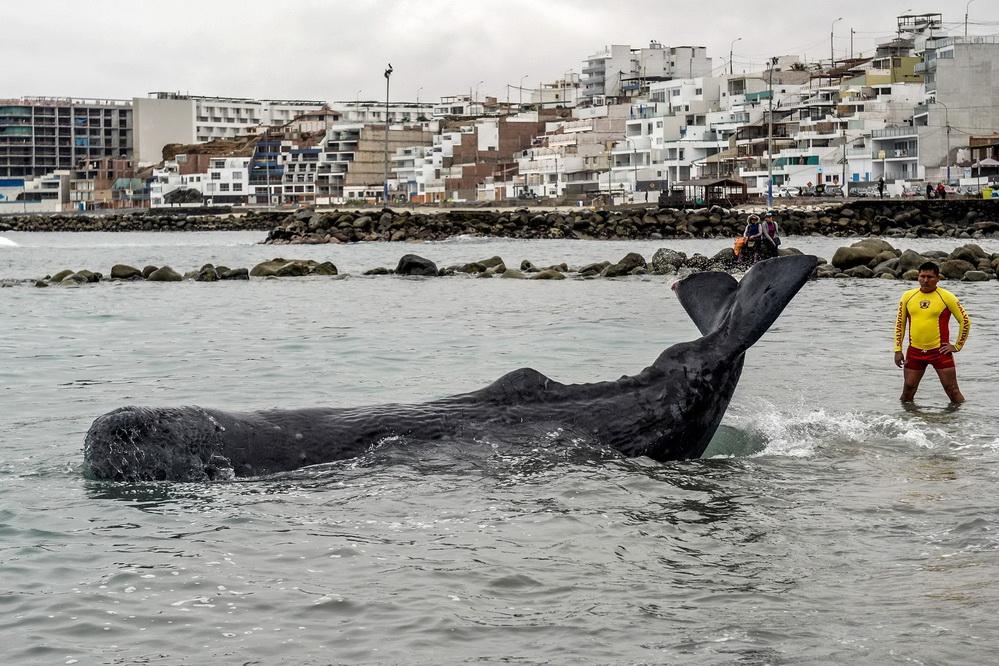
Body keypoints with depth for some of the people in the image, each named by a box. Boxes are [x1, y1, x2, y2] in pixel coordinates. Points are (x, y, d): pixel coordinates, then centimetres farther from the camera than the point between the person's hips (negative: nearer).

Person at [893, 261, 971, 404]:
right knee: (908, 391, 6)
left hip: (940, 351, -3)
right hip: (914, 352, 3)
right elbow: (900, 323, 12)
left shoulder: (947, 297, -5)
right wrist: (898, 350, 6)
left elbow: (965, 321, 1)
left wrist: (957, 346, -1)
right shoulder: (908, 296, 5)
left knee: (952, 391, -1)